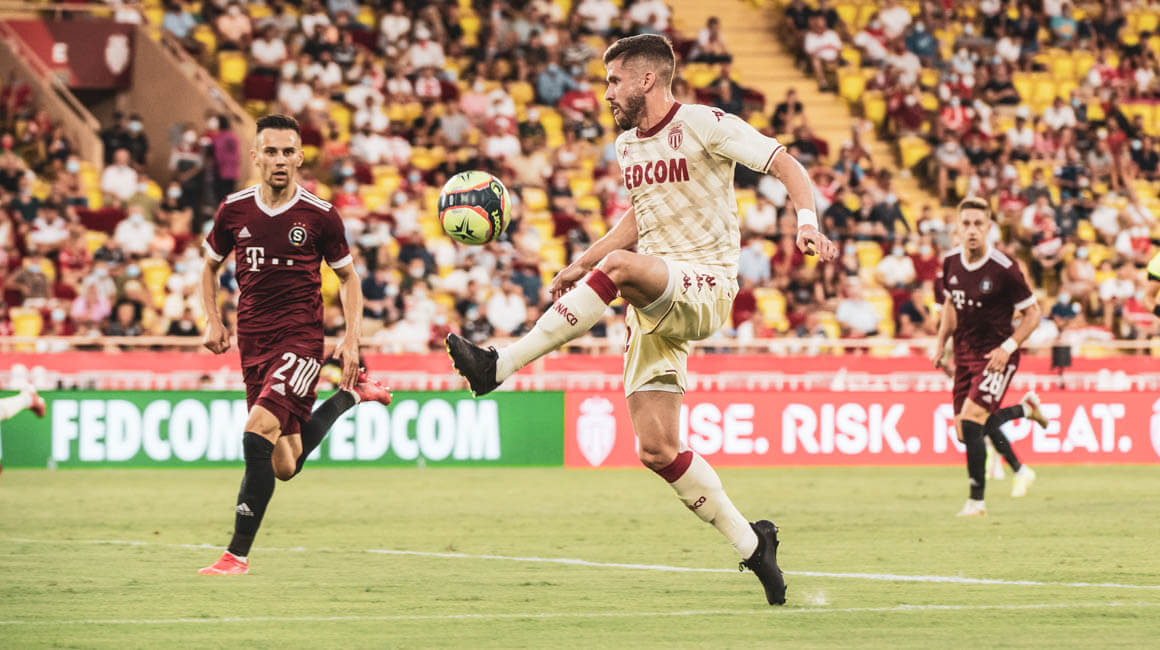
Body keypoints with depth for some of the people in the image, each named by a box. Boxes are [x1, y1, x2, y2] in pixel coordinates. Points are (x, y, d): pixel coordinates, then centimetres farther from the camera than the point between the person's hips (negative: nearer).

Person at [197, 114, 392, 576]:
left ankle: (238, 554, -16)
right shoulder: (234, 210, 3)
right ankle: (351, 394, 36)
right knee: (284, 466, 9)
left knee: (258, 432, -23)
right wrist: (213, 322, 5)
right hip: (253, 343, 4)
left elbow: (348, 277, 8)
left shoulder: (320, 215, -5)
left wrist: (352, 340, -2)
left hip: (301, 339, -4)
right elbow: (211, 266, 19)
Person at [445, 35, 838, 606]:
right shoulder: (626, 146, 16)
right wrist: (579, 266, 22)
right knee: (656, 449, -2)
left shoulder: (706, 125, -6)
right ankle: (751, 545, 13)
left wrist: (807, 225, -25)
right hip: (654, 302, 8)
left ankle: (499, 366, -36)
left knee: (620, 265, -37)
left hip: (704, 287, -8)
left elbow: (786, 165, -8)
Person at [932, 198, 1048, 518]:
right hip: (965, 353, 6)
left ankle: (976, 500, -7)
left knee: (971, 422, -18)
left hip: (995, 356, -6)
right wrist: (941, 344, 11)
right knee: (966, 430, 9)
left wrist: (1007, 348, -18)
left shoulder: (1004, 269, -17)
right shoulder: (951, 262, 0)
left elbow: (1032, 314, -9)